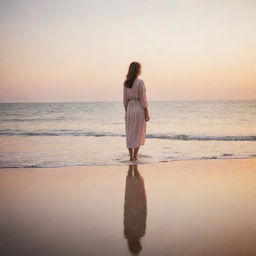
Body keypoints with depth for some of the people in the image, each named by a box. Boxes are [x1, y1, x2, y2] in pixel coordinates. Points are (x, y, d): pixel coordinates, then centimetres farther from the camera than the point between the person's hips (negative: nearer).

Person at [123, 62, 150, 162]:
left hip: (130, 108, 5)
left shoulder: (126, 83, 3)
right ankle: (135, 156, 3)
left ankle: (131, 156, 12)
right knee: (138, 133, 4)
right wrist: (147, 113, -7)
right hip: (139, 108, -5)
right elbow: (143, 99, -13)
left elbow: (125, 99, 7)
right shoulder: (140, 82, -12)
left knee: (130, 134, 9)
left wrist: (126, 112, 15)